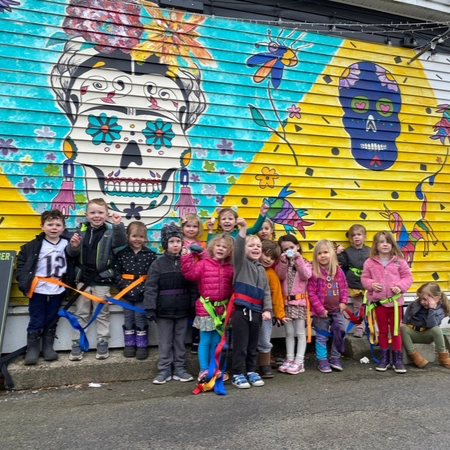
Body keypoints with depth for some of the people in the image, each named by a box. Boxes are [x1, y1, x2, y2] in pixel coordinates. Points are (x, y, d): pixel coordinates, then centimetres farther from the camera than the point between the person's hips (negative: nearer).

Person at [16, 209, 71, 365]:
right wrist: (24, 281, -9)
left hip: (57, 291, 1)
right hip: (38, 291, -1)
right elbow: (21, 263, -1)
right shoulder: (33, 246, -7)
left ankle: (48, 347, 28)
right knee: (36, 322, 7)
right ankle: (32, 349, 22)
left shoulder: (67, 244, -4)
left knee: (51, 321, 14)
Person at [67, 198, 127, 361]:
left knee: (102, 314, 9)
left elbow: (121, 242, -24)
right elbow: (72, 254, 3)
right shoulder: (81, 229, 1)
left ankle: (102, 343, 21)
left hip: (102, 280, -3)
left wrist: (118, 225, -37)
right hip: (83, 278, 3)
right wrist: (73, 246, -20)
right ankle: (77, 343, 23)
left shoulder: (110, 231, -7)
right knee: (81, 313, 13)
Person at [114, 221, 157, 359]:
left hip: (143, 293, -1)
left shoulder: (150, 254, -4)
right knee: (128, 319, 13)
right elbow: (117, 273, -2)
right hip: (126, 293, 2)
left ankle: (142, 346, 20)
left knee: (141, 320, 7)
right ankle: (129, 345, 27)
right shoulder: (121, 254, -1)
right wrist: (123, 286, -13)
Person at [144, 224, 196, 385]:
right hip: (164, 310, -2)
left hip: (182, 309, 2)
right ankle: (164, 370, 19)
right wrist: (150, 308, -14)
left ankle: (179, 369, 25)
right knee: (165, 342, 9)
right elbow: (150, 288, -8)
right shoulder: (158, 264, -5)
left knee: (180, 341, 14)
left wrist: (193, 305, 0)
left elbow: (192, 286, 4)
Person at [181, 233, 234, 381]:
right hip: (206, 307, -4)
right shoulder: (204, 263, -5)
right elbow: (191, 274, -20)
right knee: (205, 341, 3)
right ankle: (203, 370, 14)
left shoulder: (230, 268, 8)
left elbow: (233, 288, 12)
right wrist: (187, 257, -25)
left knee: (217, 341, 14)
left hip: (222, 309, 4)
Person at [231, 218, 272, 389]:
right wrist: (243, 229, -32)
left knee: (253, 345, 15)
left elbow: (266, 291, 11)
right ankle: (238, 374, 14)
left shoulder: (261, 269, 13)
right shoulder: (241, 262, -1)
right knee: (240, 344, 1)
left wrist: (267, 309, 1)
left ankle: (250, 371, 29)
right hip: (241, 309, -5)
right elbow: (238, 248, -22)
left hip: (256, 311, 5)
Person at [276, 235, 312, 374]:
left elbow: (306, 276, -17)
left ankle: (299, 361, 7)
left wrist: (298, 259, -18)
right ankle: (289, 358, 20)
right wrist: (283, 262, -16)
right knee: (289, 333, 12)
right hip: (286, 302, 3)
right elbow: (280, 277, -6)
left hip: (300, 301, -3)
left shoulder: (304, 262, 1)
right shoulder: (282, 263, 9)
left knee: (300, 332, 3)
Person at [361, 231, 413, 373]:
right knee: (382, 331, 14)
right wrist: (371, 284, -17)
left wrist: (400, 286, -16)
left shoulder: (399, 261, -4)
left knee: (395, 331, 9)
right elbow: (364, 278, 1)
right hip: (378, 302, 1)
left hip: (395, 301, 0)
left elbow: (407, 277, 0)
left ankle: (397, 358, 22)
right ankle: (384, 357, 27)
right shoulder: (370, 262, -4)